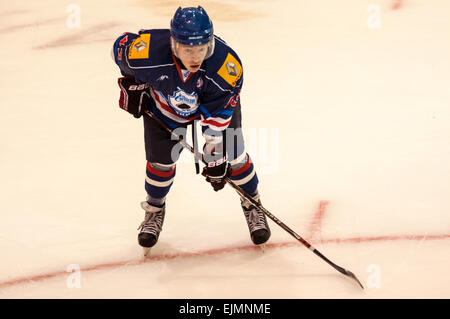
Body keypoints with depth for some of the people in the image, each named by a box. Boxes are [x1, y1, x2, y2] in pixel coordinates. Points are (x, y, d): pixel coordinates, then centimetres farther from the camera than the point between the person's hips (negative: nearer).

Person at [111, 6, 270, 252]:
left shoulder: (227, 66, -41)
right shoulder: (147, 52, -41)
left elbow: (217, 116, -29)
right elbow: (122, 45, -15)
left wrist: (214, 156, -26)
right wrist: (132, 86, -5)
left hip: (216, 102, 0)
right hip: (164, 103, 1)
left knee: (233, 157, -1)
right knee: (161, 161, 2)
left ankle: (253, 206, 26)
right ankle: (154, 210, 31)